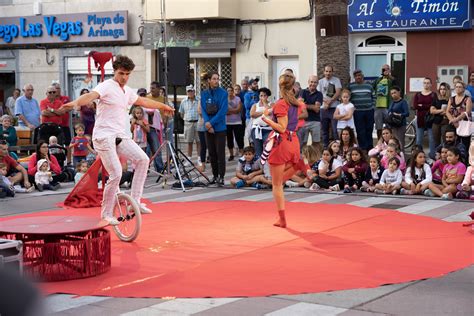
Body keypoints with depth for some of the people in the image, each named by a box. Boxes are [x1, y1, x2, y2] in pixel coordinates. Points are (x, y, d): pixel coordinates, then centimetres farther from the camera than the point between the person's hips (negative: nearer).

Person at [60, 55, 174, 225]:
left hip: (120, 136, 8)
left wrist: (163, 106, 49)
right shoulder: (106, 87, -8)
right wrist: (76, 102, -49)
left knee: (142, 159, -12)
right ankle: (107, 213, 1)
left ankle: (135, 201, -5)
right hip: (104, 136, -8)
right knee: (116, 174, -16)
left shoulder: (128, 91, 17)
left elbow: (143, 101, 36)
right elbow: (91, 95, -28)